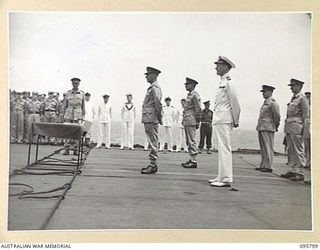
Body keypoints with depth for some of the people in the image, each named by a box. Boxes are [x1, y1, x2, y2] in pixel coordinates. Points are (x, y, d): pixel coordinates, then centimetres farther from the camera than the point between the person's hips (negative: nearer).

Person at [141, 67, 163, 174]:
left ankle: (153, 165, -4)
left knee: (153, 142, -7)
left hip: (151, 119, -10)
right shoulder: (152, 87, 20)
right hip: (148, 119, 10)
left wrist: (159, 117, -16)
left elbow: (158, 104, -19)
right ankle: (153, 164, 18)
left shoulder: (155, 88, -11)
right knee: (152, 142, 12)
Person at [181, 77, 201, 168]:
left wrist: (197, 122, -14)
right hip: (187, 122, 10)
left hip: (191, 122, -10)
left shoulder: (195, 95, -9)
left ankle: (194, 162, -6)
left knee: (192, 141, -9)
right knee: (189, 141, 12)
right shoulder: (189, 95, 19)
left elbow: (198, 109, -13)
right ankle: (191, 159, 18)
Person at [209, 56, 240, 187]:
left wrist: (235, 121, -7)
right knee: (222, 149, 12)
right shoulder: (222, 82, 18)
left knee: (224, 149, -8)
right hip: (218, 121, 10)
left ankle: (226, 179, -6)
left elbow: (235, 103, -12)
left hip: (224, 121, -10)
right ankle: (222, 177, 19)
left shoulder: (228, 82, -11)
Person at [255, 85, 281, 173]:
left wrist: (276, 127, -1)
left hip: (268, 129, -9)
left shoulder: (273, 102, -9)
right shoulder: (265, 102, 19)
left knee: (268, 148, -8)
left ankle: (269, 166, -5)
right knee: (263, 148, 11)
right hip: (261, 128, 9)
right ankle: (263, 165, 15)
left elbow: (277, 116, -11)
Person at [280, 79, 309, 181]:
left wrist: (304, 128, -15)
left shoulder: (302, 98, -6)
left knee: (298, 151, -6)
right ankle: (293, 171, 17)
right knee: (291, 150, 10)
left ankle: (300, 173, -3)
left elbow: (306, 115, -10)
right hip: (289, 127, 9)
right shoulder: (293, 98, 19)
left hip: (297, 126, -9)